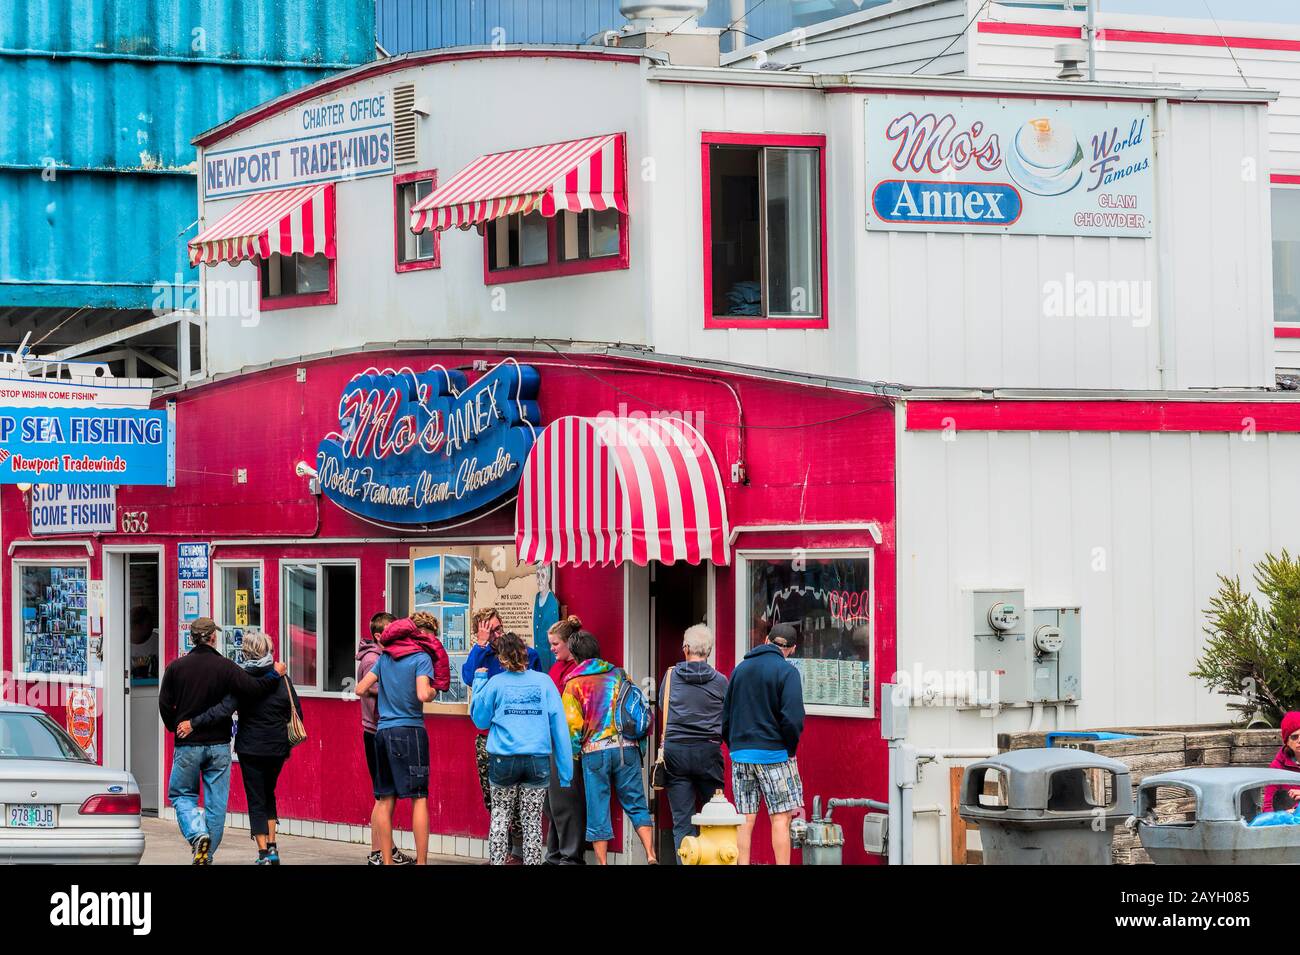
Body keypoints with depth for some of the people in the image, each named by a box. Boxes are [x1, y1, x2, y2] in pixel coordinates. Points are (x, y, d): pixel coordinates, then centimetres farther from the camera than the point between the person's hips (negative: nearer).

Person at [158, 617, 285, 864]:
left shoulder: (176, 667, -2)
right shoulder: (225, 667, -6)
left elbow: (165, 705, -1)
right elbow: (253, 689, -12)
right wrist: (275, 675, 3)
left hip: (188, 745, 0)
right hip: (219, 745, 0)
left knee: (181, 794, 13)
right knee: (216, 802, 7)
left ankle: (197, 834, -13)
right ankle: (207, 854, 7)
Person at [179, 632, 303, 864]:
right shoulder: (282, 680, 0)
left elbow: (224, 709, -22)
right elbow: (297, 714, 5)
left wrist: (194, 724, -20)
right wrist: (288, 744, 18)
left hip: (251, 749, -4)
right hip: (277, 749, 4)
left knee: (256, 801, 3)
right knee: (268, 795, 22)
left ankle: (264, 854, -4)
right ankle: (272, 847, 16)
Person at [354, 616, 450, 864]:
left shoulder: (385, 657, 10)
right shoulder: (422, 658, -6)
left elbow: (361, 689, 10)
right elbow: (423, 695, -19)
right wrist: (433, 691, 1)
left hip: (382, 731, 5)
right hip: (410, 731, -5)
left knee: (385, 800, 8)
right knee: (419, 798, -3)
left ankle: (387, 861, 9)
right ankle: (421, 862, -8)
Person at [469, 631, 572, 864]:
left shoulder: (495, 683, -1)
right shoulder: (544, 681, 0)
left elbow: (480, 720, 11)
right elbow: (559, 724, -1)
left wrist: (479, 681, 19)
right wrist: (565, 769, 1)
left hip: (503, 759, 0)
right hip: (538, 761, 0)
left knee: (500, 816, 13)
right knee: (532, 821, 7)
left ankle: (497, 861, 10)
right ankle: (532, 862, 7)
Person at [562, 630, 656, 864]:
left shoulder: (574, 683, 0)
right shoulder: (618, 674, 10)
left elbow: (572, 724, -6)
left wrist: (575, 752, 7)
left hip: (594, 751, -3)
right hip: (627, 747, 3)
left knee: (598, 812, 4)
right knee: (636, 805, 7)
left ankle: (602, 862, 4)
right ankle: (651, 856, -5)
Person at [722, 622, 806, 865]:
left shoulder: (740, 669, 10)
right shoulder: (787, 672, -8)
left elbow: (725, 715, 14)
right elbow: (792, 718, -16)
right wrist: (790, 749, -2)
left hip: (740, 754, 5)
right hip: (774, 754, -5)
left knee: (745, 820, 6)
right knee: (781, 818, -1)